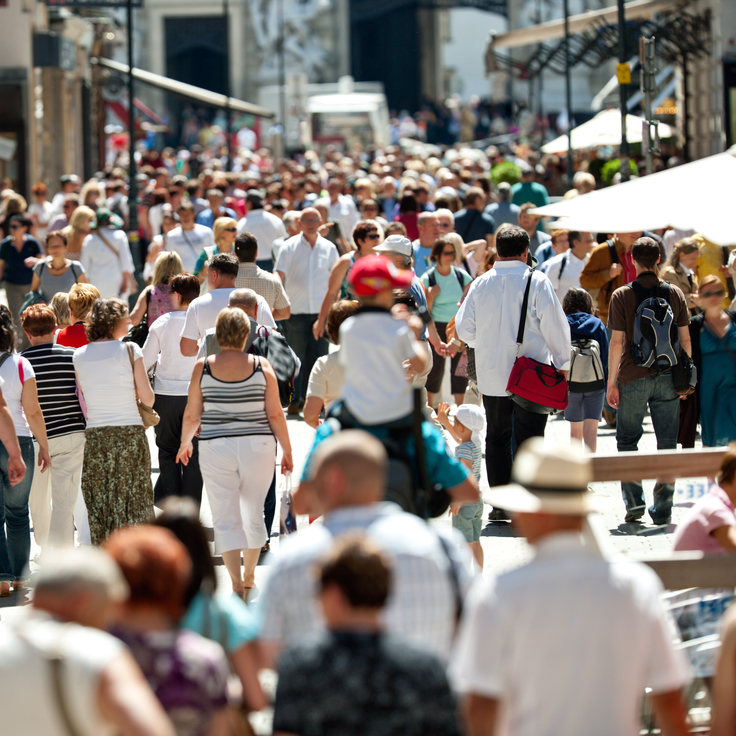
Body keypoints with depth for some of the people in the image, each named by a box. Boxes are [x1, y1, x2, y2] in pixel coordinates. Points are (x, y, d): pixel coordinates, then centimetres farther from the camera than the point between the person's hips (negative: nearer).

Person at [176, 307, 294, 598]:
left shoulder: (202, 368, -2)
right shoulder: (261, 367, -2)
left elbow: (191, 415, 2)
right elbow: (275, 414, -3)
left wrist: (185, 443, 20)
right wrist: (287, 450, 7)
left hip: (216, 449, -1)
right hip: (257, 446, 1)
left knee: (225, 519, 3)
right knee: (254, 513, 17)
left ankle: (237, 585, -5)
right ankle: (249, 577, 30)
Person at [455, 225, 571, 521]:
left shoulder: (481, 284, 2)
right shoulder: (537, 282, -8)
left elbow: (464, 329, 8)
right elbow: (555, 327, -8)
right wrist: (562, 364, 4)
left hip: (492, 375, 3)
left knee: (496, 438, 13)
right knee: (529, 440, 1)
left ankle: (500, 505, 13)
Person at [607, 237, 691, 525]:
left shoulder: (622, 296, -6)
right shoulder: (675, 294, 1)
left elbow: (617, 342, -8)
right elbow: (685, 339, 4)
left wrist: (611, 382, -2)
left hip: (633, 377, -2)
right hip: (667, 378, 2)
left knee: (627, 439, 12)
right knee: (667, 443, 7)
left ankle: (634, 500, 1)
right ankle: (663, 509, 5)